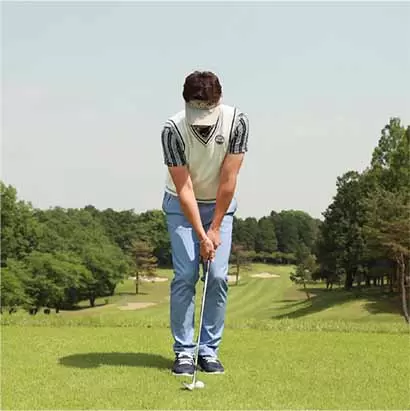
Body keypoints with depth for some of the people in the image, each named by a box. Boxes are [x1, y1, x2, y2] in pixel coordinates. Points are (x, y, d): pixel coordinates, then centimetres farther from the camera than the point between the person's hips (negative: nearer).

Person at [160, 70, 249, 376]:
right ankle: (184, 352, -1)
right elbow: (183, 188, -24)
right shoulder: (173, 129, -27)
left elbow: (228, 180, -18)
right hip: (182, 205, -1)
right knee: (185, 276, -10)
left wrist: (215, 228, -15)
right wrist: (201, 235, -26)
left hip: (220, 204, 1)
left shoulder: (237, 122, -23)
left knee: (218, 276, -6)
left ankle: (209, 350, 3)